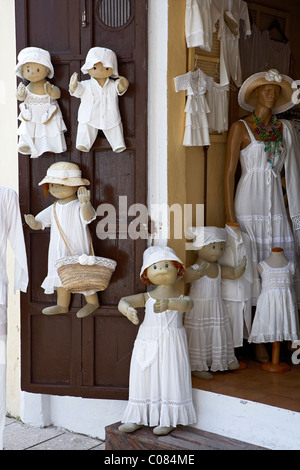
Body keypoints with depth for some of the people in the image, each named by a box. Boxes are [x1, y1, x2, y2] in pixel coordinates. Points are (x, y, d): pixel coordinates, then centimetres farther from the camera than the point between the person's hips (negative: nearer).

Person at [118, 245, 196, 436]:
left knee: (170, 377, -2)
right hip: (147, 341, 3)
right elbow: (123, 301, -5)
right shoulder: (147, 297, 6)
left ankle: (168, 420, 11)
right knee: (143, 377, 5)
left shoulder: (181, 297, -1)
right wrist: (128, 310, -31)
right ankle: (138, 418, 16)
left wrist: (169, 303, -46)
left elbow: (186, 304, -25)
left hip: (171, 343, -3)